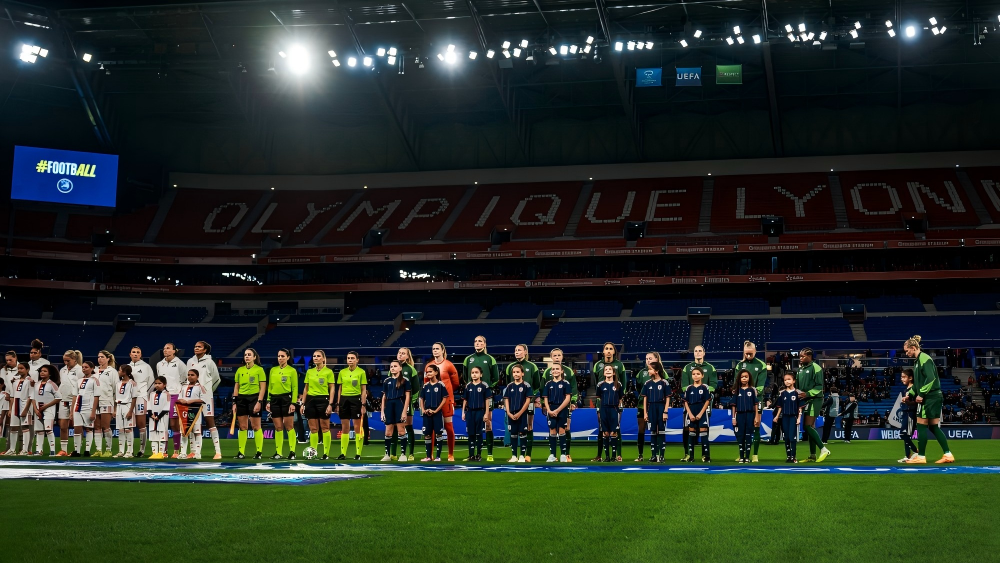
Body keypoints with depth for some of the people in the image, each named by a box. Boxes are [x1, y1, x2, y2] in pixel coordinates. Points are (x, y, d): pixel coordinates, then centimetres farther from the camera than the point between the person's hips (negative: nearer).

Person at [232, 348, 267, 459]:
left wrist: (259, 402, -13)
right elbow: (236, 388, 13)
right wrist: (234, 402, 7)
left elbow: (263, 387, -5)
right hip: (241, 399, 4)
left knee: (256, 426, -2)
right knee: (242, 426, 5)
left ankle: (259, 452, 4)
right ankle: (241, 452, 9)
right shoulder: (240, 370, 10)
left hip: (254, 398, -4)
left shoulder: (259, 369, -2)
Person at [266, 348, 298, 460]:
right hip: (275, 399, 4)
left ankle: (292, 452, 0)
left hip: (286, 398, -4)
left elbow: (295, 388, -4)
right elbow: (270, 387, 16)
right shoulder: (273, 370, 13)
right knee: (278, 427, 5)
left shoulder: (292, 371, -1)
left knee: (289, 426, -4)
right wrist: (268, 401, 8)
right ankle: (278, 452, 9)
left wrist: (293, 403, -12)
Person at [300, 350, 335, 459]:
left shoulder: (328, 372, -2)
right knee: (313, 429, 5)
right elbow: (306, 389, 15)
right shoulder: (309, 371, 11)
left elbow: (332, 389, -3)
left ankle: (326, 453, 4)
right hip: (311, 400, 4)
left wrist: (330, 404, -11)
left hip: (323, 400, -4)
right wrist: (303, 403, 9)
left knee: (325, 428, 0)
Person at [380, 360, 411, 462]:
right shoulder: (386, 381, 13)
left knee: (401, 431, -4)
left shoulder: (405, 380, 1)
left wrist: (404, 411, -10)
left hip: (399, 406, -4)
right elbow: (384, 397, 15)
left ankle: (403, 454, 2)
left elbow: (407, 397, -2)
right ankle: (387, 455, 11)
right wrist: (382, 411, 9)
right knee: (388, 432, 4)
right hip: (389, 407, 4)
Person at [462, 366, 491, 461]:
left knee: (479, 434, 2)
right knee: (471, 434, 6)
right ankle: (471, 455, 11)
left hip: (480, 411, -3)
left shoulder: (484, 385, -3)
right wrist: (463, 412, 8)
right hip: (470, 411, 3)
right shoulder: (468, 386, 8)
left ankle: (479, 455, 9)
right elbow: (465, 400, 12)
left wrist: (486, 413, -7)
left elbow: (487, 400, -3)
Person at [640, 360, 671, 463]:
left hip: (661, 408, -3)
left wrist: (665, 412, -8)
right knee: (653, 433, 6)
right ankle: (653, 455, 11)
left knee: (661, 432, 0)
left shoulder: (664, 383, -4)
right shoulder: (647, 384, 5)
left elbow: (667, 399, -2)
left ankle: (661, 455, 4)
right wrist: (645, 413, 4)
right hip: (651, 409, 3)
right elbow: (645, 399, 8)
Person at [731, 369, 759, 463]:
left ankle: (747, 457, 7)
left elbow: (756, 404, 2)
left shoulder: (752, 390, 2)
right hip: (740, 415, 1)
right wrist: (733, 417, 2)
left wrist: (756, 417, -3)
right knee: (740, 435, 4)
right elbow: (734, 405, 6)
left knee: (748, 435, 2)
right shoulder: (736, 390, 5)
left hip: (750, 414, -1)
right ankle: (741, 457, 11)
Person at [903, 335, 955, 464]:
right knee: (934, 427, 9)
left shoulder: (924, 359, -13)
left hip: (930, 398, -10)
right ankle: (948, 455, 9)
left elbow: (931, 378, -23)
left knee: (921, 425, -4)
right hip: (933, 398, 10)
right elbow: (918, 382, 24)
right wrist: (910, 394, 15)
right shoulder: (918, 360, 17)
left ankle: (921, 456, 0)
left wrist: (921, 394, -21)